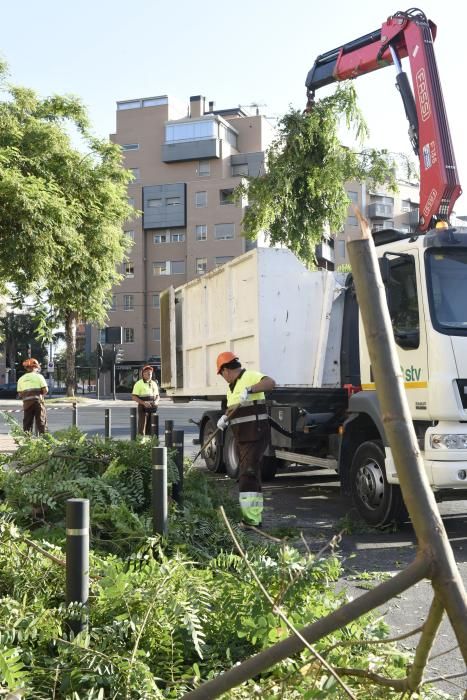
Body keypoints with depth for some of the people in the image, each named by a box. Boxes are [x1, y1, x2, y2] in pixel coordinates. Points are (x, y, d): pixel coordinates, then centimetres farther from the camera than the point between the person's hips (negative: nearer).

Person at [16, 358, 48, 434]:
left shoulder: (21, 379, 11)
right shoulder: (39, 376, 0)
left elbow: (20, 394, 7)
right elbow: (45, 390, -6)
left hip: (26, 402, 3)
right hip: (38, 401, -3)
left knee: (27, 423, 7)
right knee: (41, 422, 1)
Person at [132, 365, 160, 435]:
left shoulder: (154, 383, 13)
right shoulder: (139, 383, -4)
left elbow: (157, 395, 19)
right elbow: (134, 397, -8)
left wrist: (156, 401, -4)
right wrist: (144, 403, -20)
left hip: (152, 408, 5)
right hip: (143, 408, -5)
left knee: (150, 428, 6)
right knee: (142, 427, -7)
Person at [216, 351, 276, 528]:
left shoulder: (250, 377, -12)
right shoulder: (231, 386, 17)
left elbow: (270, 383, -30)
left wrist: (249, 390, -42)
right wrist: (224, 418, 1)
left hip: (255, 435, -10)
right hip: (241, 438, 10)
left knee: (248, 475, -15)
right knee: (247, 475, 16)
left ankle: (251, 519, -16)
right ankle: (254, 516, 27)